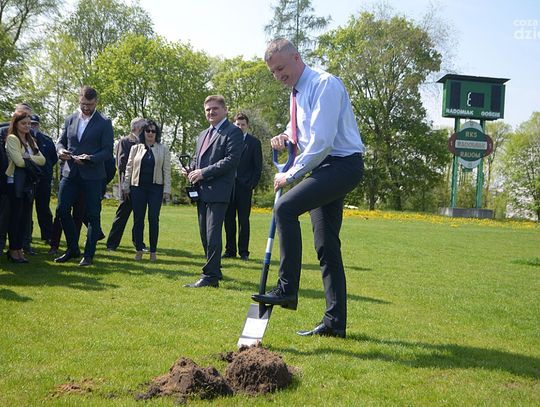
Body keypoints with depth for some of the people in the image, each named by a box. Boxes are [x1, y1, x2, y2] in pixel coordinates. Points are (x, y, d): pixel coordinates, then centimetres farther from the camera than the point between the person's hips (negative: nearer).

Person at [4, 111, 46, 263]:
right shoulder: (12, 138, -6)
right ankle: (13, 250, 7)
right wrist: (34, 159, -1)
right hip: (16, 182, -6)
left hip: (29, 182, 6)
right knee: (15, 216, -1)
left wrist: (28, 158, -11)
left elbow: (42, 160, 5)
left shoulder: (30, 140, 15)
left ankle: (19, 248, 14)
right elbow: (19, 161, -16)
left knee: (25, 217, 6)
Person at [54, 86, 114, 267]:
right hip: (70, 173, 4)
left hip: (92, 175, -4)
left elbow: (108, 151, -7)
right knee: (62, 210, 1)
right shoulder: (70, 120, 10)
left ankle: (89, 254, 10)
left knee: (93, 215, 1)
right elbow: (61, 141, 15)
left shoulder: (104, 123, -2)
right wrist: (61, 151, -8)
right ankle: (72, 249, 17)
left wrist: (90, 158, -23)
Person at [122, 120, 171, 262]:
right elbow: (129, 167, 11)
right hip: (138, 187, 2)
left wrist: (167, 189, -4)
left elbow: (166, 170, 3)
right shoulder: (135, 148, 10)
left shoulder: (163, 149, 6)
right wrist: (126, 186, 6)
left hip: (155, 187, -1)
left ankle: (153, 251, 5)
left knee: (154, 219, -3)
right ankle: (138, 250, 11)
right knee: (138, 219, 3)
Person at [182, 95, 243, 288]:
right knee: (205, 234, 12)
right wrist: (190, 170, 6)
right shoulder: (203, 135, 22)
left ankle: (210, 276, -9)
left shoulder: (233, 132, -5)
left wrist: (203, 172, -17)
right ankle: (214, 270, 22)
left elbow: (231, 160, -16)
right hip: (202, 192, 9)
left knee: (213, 234, -11)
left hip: (218, 192, -8)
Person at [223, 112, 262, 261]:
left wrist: (252, 184, -5)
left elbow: (258, 166, 3)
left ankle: (243, 251, 4)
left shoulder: (254, 142, 4)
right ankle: (230, 250, 13)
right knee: (229, 219, 5)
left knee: (243, 220, -1)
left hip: (244, 186, -3)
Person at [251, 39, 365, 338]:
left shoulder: (324, 85, -13)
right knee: (326, 247, 7)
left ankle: (287, 289, -22)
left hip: (342, 165, -10)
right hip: (324, 168, 10)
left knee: (285, 207, -27)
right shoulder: (296, 92, 15)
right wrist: (285, 136, 10)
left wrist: (290, 176, -16)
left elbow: (321, 141, -21)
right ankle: (335, 322, 12)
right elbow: (299, 127, 34)